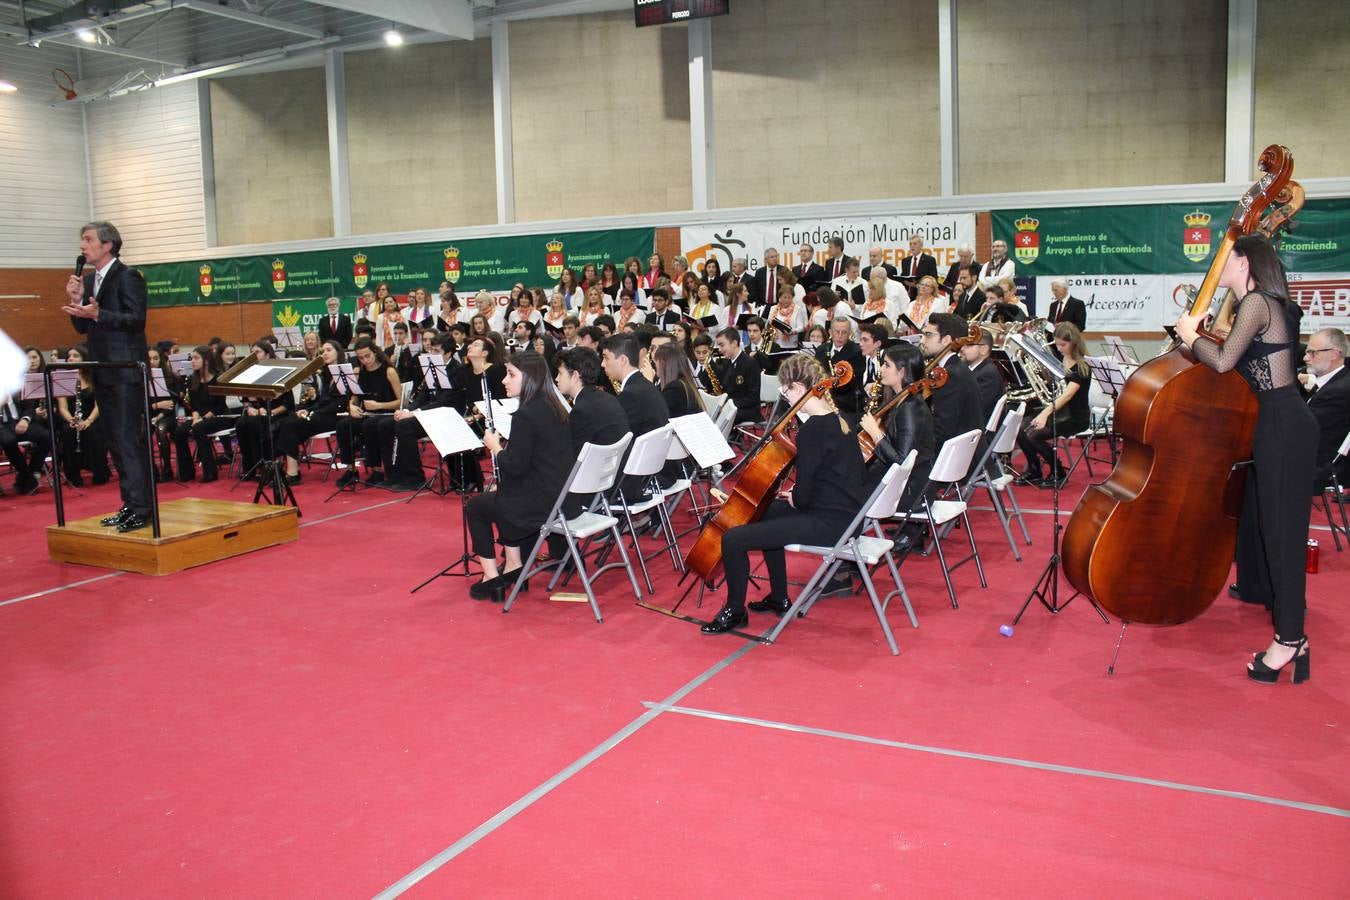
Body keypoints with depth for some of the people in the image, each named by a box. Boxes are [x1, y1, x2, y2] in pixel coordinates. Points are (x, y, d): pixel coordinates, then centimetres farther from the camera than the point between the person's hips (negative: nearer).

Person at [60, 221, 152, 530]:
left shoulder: (128, 276, -7)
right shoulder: (88, 281, 16)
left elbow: (136, 319, -15)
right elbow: (83, 327, 16)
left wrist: (97, 314, -25)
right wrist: (76, 301, 0)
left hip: (125, 371, -8)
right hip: (102, 371, 9)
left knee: (129, 438, -10)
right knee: (116, 440, 11)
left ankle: (142, 508, -7)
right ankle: (130, 503, 17)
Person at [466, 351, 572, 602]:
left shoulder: (525, 415, -19)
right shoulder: (555, 407, 8)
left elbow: (515, 467, -17)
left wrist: (494, 445, -2)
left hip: (542, 503, -9)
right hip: (563, 495, 9)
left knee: (475, 506, 14)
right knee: (503, 493, 31)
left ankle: (491, 578, 16)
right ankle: (513, 567, 29)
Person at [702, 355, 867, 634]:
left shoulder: (812, 429, -22)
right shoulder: (837, 418, 8)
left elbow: (802, 498, -19)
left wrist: (795, 499, 1)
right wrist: (798, 496, 10)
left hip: (829, 521, -11)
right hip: (843, 511, 11)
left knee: (733, 539, -13)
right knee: (767, 513, 33)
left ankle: (735, 611, 9)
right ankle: (779, 599, 37)